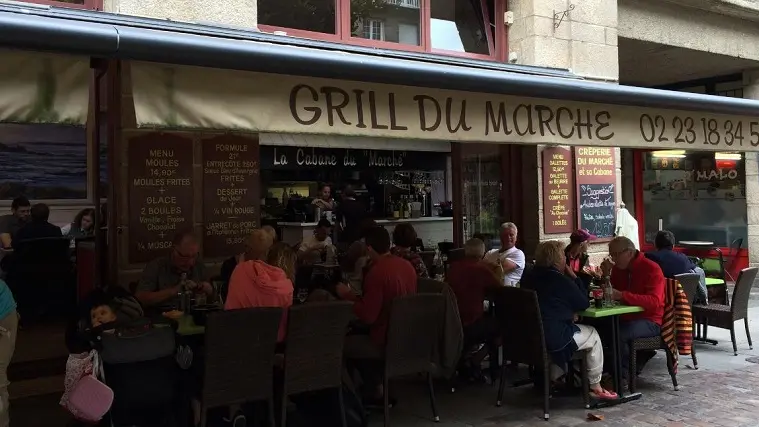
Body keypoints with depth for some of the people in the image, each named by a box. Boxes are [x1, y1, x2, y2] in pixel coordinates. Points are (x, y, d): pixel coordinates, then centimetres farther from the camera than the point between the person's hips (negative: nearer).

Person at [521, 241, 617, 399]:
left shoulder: (529, 278, 8)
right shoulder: (560, 280, -15)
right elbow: (584, 303, -3)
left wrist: (568, 313, 10)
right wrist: (574, 276, 3)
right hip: (554, 338, -7)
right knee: (593, 335, 16)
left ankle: (553, 381, 38)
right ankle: (595, 387, 23)